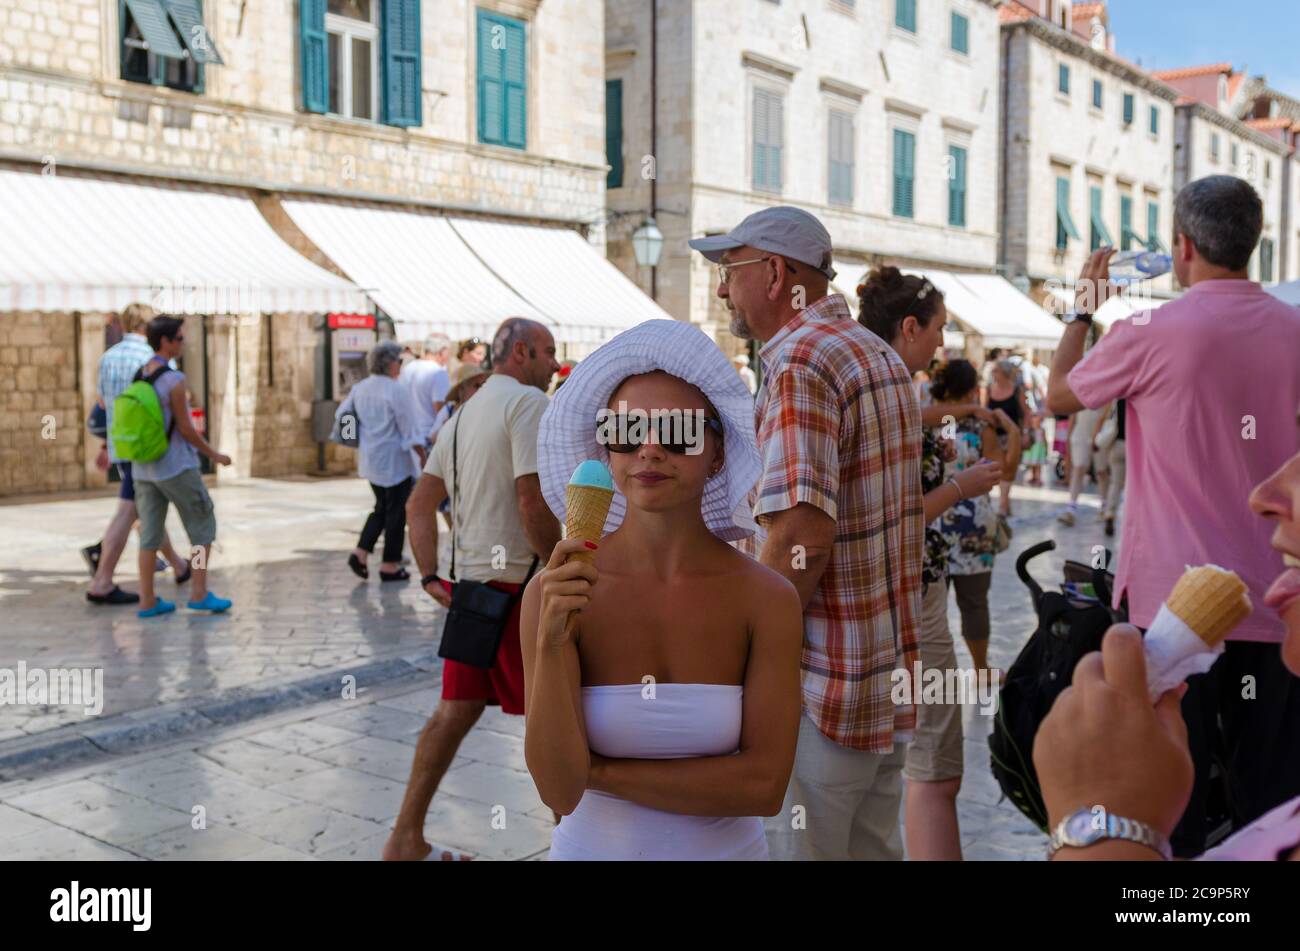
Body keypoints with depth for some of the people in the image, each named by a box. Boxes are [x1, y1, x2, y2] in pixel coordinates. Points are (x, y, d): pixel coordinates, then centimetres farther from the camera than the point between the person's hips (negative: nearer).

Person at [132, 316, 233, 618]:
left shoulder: (138, 376, 5)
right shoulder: (173, 380, -17)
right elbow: (186, 428, -15)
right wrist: (214, 455, -2)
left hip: (143, 467, 7)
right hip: (175, 466, -7)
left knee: (150, 533, 9)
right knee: (203, 525, 7)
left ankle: (147, 601, 10)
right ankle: (199, 593, 6)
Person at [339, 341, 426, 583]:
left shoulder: (359, 389, 6)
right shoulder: (398, 391, -17)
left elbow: (340, 416, 15)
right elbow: (411, 431, -16)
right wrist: (423, 457, -8)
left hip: (369, 460, 7)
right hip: (395, 461, -7)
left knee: (381, 507, 21)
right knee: (396, 512, 5)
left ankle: (361, 552, 10)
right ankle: (390, 566, 11)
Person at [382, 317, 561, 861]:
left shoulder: (465, 414, 18)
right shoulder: (527, 401, -11)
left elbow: (420, 504, 18)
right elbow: (533, 501, -21)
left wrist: (430, 577, 14)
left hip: (468, 583, 9)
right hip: (517, 582, -9)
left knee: (457, 709, 13)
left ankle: (406, 838, 18)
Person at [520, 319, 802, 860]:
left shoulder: (768, 600, -15)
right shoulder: (552, 594, -16)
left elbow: (765, 786, -17)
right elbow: (559, 791, -19)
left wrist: (600, 771, -16)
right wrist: (551, 644, -32)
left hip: (726, 848, 1)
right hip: (590, 847, 0)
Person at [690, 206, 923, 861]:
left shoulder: (799, 359, -17)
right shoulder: (881, 355, 13)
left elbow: (802, 538, -25)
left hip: (819, 687, -9)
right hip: (887, 674, 9)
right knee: (873, 849, 20)